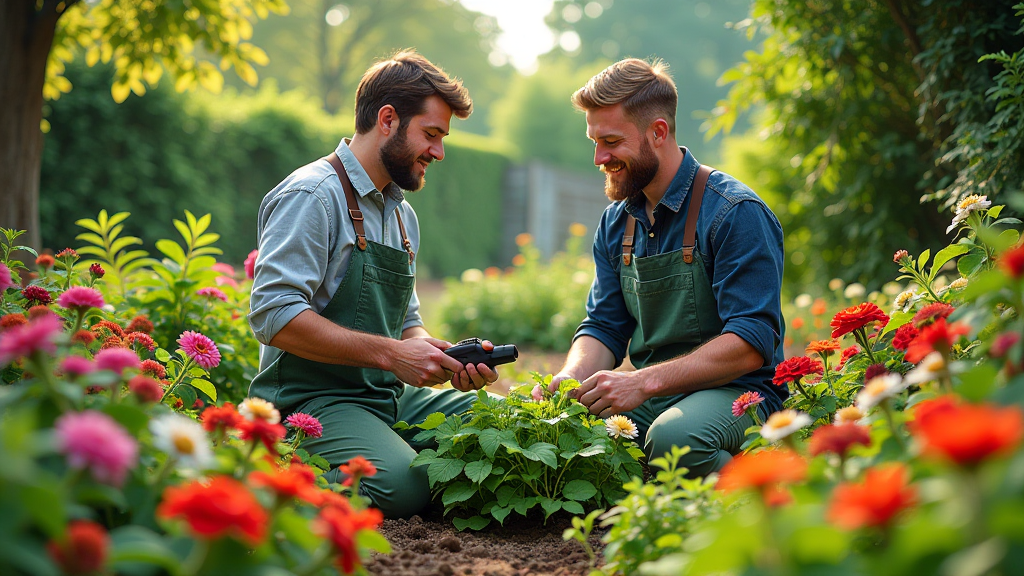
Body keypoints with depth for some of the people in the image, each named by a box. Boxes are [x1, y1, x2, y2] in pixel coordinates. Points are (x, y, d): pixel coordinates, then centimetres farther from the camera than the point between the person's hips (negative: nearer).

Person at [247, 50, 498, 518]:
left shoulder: (403, 215, 18)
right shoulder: (313, 195, -11)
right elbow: (274, 316, -21)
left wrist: (448, 361, 0)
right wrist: (390, 353, -22)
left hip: (390, 395, 8)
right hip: (312, 400, -8)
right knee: (401, 485, -33)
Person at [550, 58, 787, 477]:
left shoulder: (735, 214, -12)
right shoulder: (616, 222, 11)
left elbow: (751, 343, -19)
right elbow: (604, 327, 11)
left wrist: (644, 381, -28)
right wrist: (571, 378, -13)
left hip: (737, 393, -5)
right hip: (651, 399, 5)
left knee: (673, 436, -37)